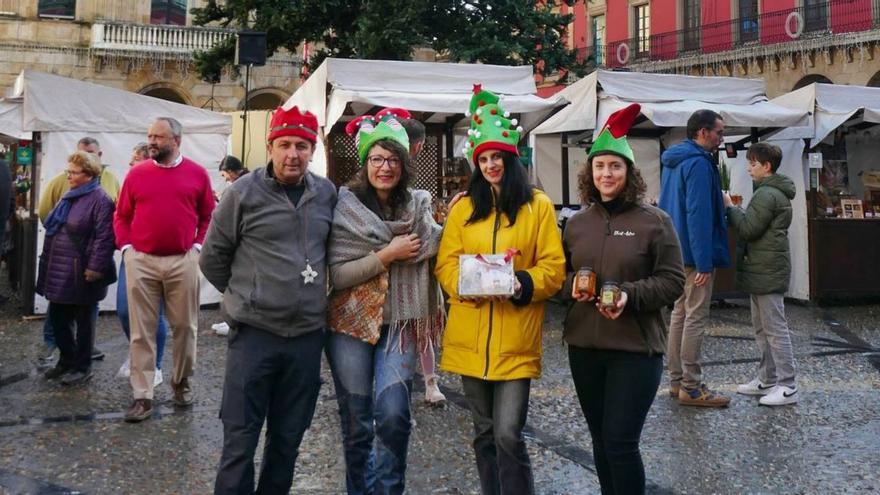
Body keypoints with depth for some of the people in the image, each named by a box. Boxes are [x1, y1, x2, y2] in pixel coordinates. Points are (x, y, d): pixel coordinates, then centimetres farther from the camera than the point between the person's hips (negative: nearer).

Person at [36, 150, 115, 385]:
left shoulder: (99, 200, -13)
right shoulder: (68, 197, 15)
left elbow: (104, 237, -19)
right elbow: (52, 229, 22)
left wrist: (95, 268, -23)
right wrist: (47, 264, 20)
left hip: (81, 272, -8)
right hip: (59, 271, 9)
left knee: (83, 320, 5)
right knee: (57, 317, 14)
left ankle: (82, 366, 17)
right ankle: (67, 360, 29)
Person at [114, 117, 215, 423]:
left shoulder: (197, 174, 3)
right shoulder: (136, 174, 4)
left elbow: (208, 216, 8)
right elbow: (122, 216, 10)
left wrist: (198, 246, -2)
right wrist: (126, 247, -2)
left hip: (183, 262, 0)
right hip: (141, 262, 1)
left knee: (184, 327, 9)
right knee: (142, 331, 2)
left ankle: (182, 383, 29)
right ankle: (142, 397, 8)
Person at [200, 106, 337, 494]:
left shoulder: (327, 194, 4)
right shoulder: (244, 192, -6)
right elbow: (212, 256, 3)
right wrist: (244, 296, 7)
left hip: (308, 335, 4)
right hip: (254, 333, -3)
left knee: (288, 439, 15)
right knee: (240, 440, 3)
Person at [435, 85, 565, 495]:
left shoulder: (538, 206, 1)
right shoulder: (464, 207, 8)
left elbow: (554, 268, -3)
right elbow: (445, 264, 5)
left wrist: (523, 285, -21)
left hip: (516, 338, -3)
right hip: (470, 337, 3)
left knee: (508, 434, -8)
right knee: (484, 433, 13)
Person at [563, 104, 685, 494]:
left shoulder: (654, 221, -5)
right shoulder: (576, 223, 8)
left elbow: (673, 281, -6)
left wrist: (630, 295, -21)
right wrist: (572, 286, -7)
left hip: (636, 348, -5)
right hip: (583, 346, 5)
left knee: (621, 442, -5)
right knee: (601, 440, 15)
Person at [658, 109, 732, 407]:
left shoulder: (672, 161, 14)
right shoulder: (699, 163, -17)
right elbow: (699, 215, -23)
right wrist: (704, 263, -23)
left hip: (676, 252, 10)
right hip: (695, 254, -10)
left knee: (680, 314, 14)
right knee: (696, 318, -4)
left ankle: (677, 381, 21)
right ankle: (691, 388, 1)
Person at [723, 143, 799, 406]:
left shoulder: (767, 194, -16)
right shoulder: (775, 192, 18)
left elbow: (748, 229, -18)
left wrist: (730, 207, -6)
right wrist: (734, 210, 11)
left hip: (767, 272, -11)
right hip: (763, 270, 11)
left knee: (775, 329, -7)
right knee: (761, 327, 15)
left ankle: (787, 387, -2)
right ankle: (767, 380, 23)